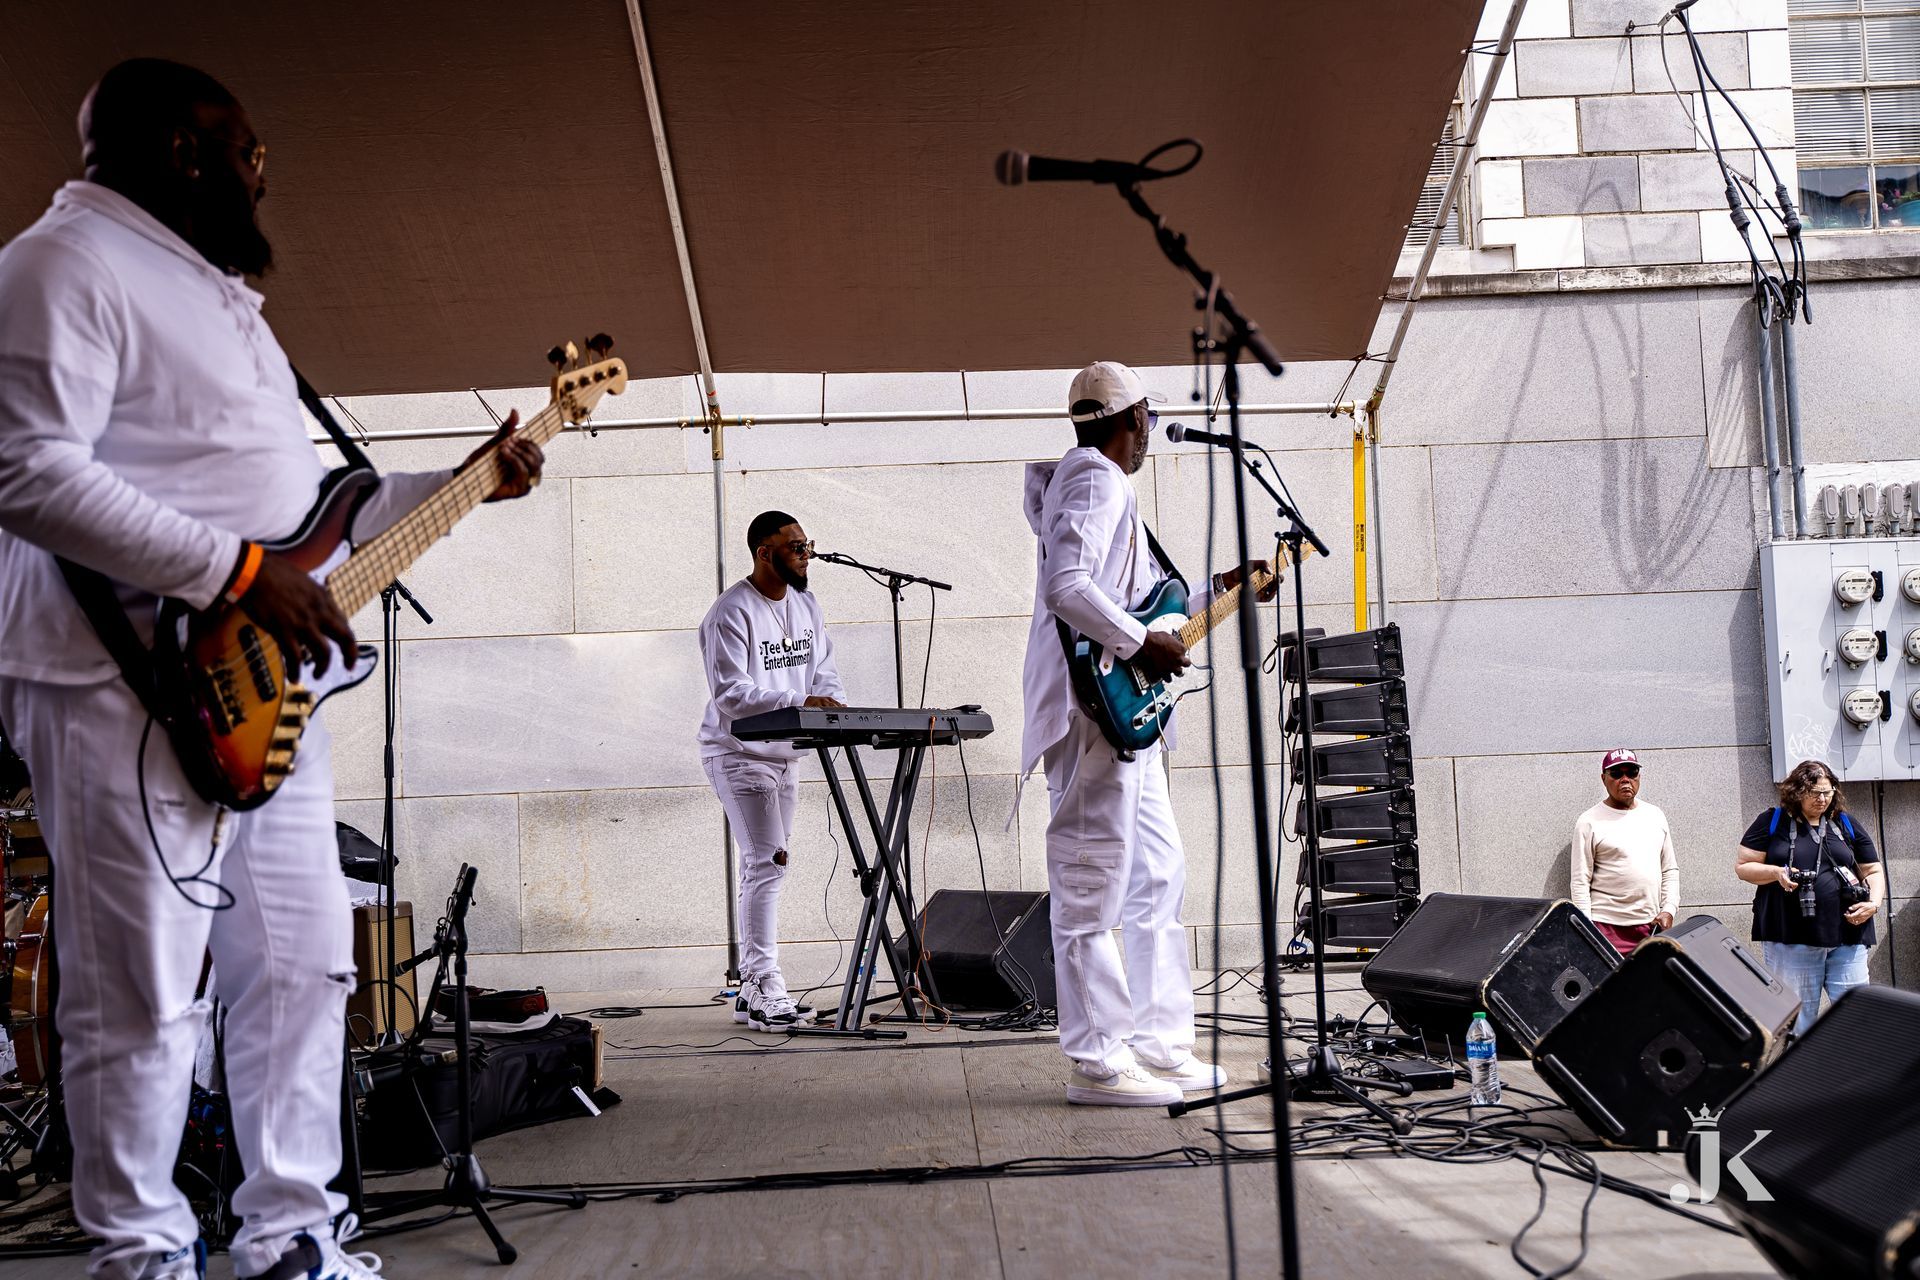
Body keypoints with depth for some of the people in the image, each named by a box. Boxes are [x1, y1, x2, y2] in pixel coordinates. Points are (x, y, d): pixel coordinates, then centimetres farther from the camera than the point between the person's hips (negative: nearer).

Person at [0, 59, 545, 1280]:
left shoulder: (221, 296, 24)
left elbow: (302, 491, 29)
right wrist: (240, 569, -22)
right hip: (133, 688, -10)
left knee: (304, 970, 12)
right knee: (144, 998, -3)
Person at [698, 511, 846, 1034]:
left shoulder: (806, 605, 9)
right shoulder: (731, 613, -17)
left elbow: (823, 669, 11)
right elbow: (730, 693, -24)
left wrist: (836, 706, -11)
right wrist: (799, 702, -32)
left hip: (785, 754, 8)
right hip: (739, 753, -8)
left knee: (764, 869, 10)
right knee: (768, 862, -15)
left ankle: (753, 990, 16)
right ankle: (765, 987, -11)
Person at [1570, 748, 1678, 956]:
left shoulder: (1655, 816, 15)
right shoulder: (1590, 822, 0)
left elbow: (1670, 869, 19)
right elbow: (1580, 882, -2)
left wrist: (1668, 909, 5)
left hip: (1652, 926, 4)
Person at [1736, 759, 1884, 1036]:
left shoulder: (1847, 825, 15)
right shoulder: (1772, 822, 6)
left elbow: (1873, 872, 18)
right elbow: (1742, 866, 5)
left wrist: (1874, 903, -1)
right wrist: (1776, 873, -13)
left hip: (1847, 936, 2)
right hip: (1792, 940, -2)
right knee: (1798, 1016, 2)